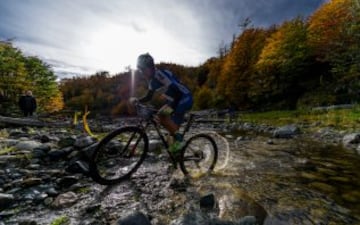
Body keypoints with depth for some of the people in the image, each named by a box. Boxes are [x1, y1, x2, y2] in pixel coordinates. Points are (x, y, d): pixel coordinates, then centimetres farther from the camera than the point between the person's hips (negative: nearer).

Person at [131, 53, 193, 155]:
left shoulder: (160, 74, -22)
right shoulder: (152, 79, 7)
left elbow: (176, 91, -30)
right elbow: (149, 96, 14)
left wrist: (170, 107, -40)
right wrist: (137, 100, -2)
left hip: (185, 98, -9)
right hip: (174, 100, 9)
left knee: (164, 114, -22)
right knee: (160, 116, 1)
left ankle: (178, 139, -8)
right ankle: (175, 137, 14)